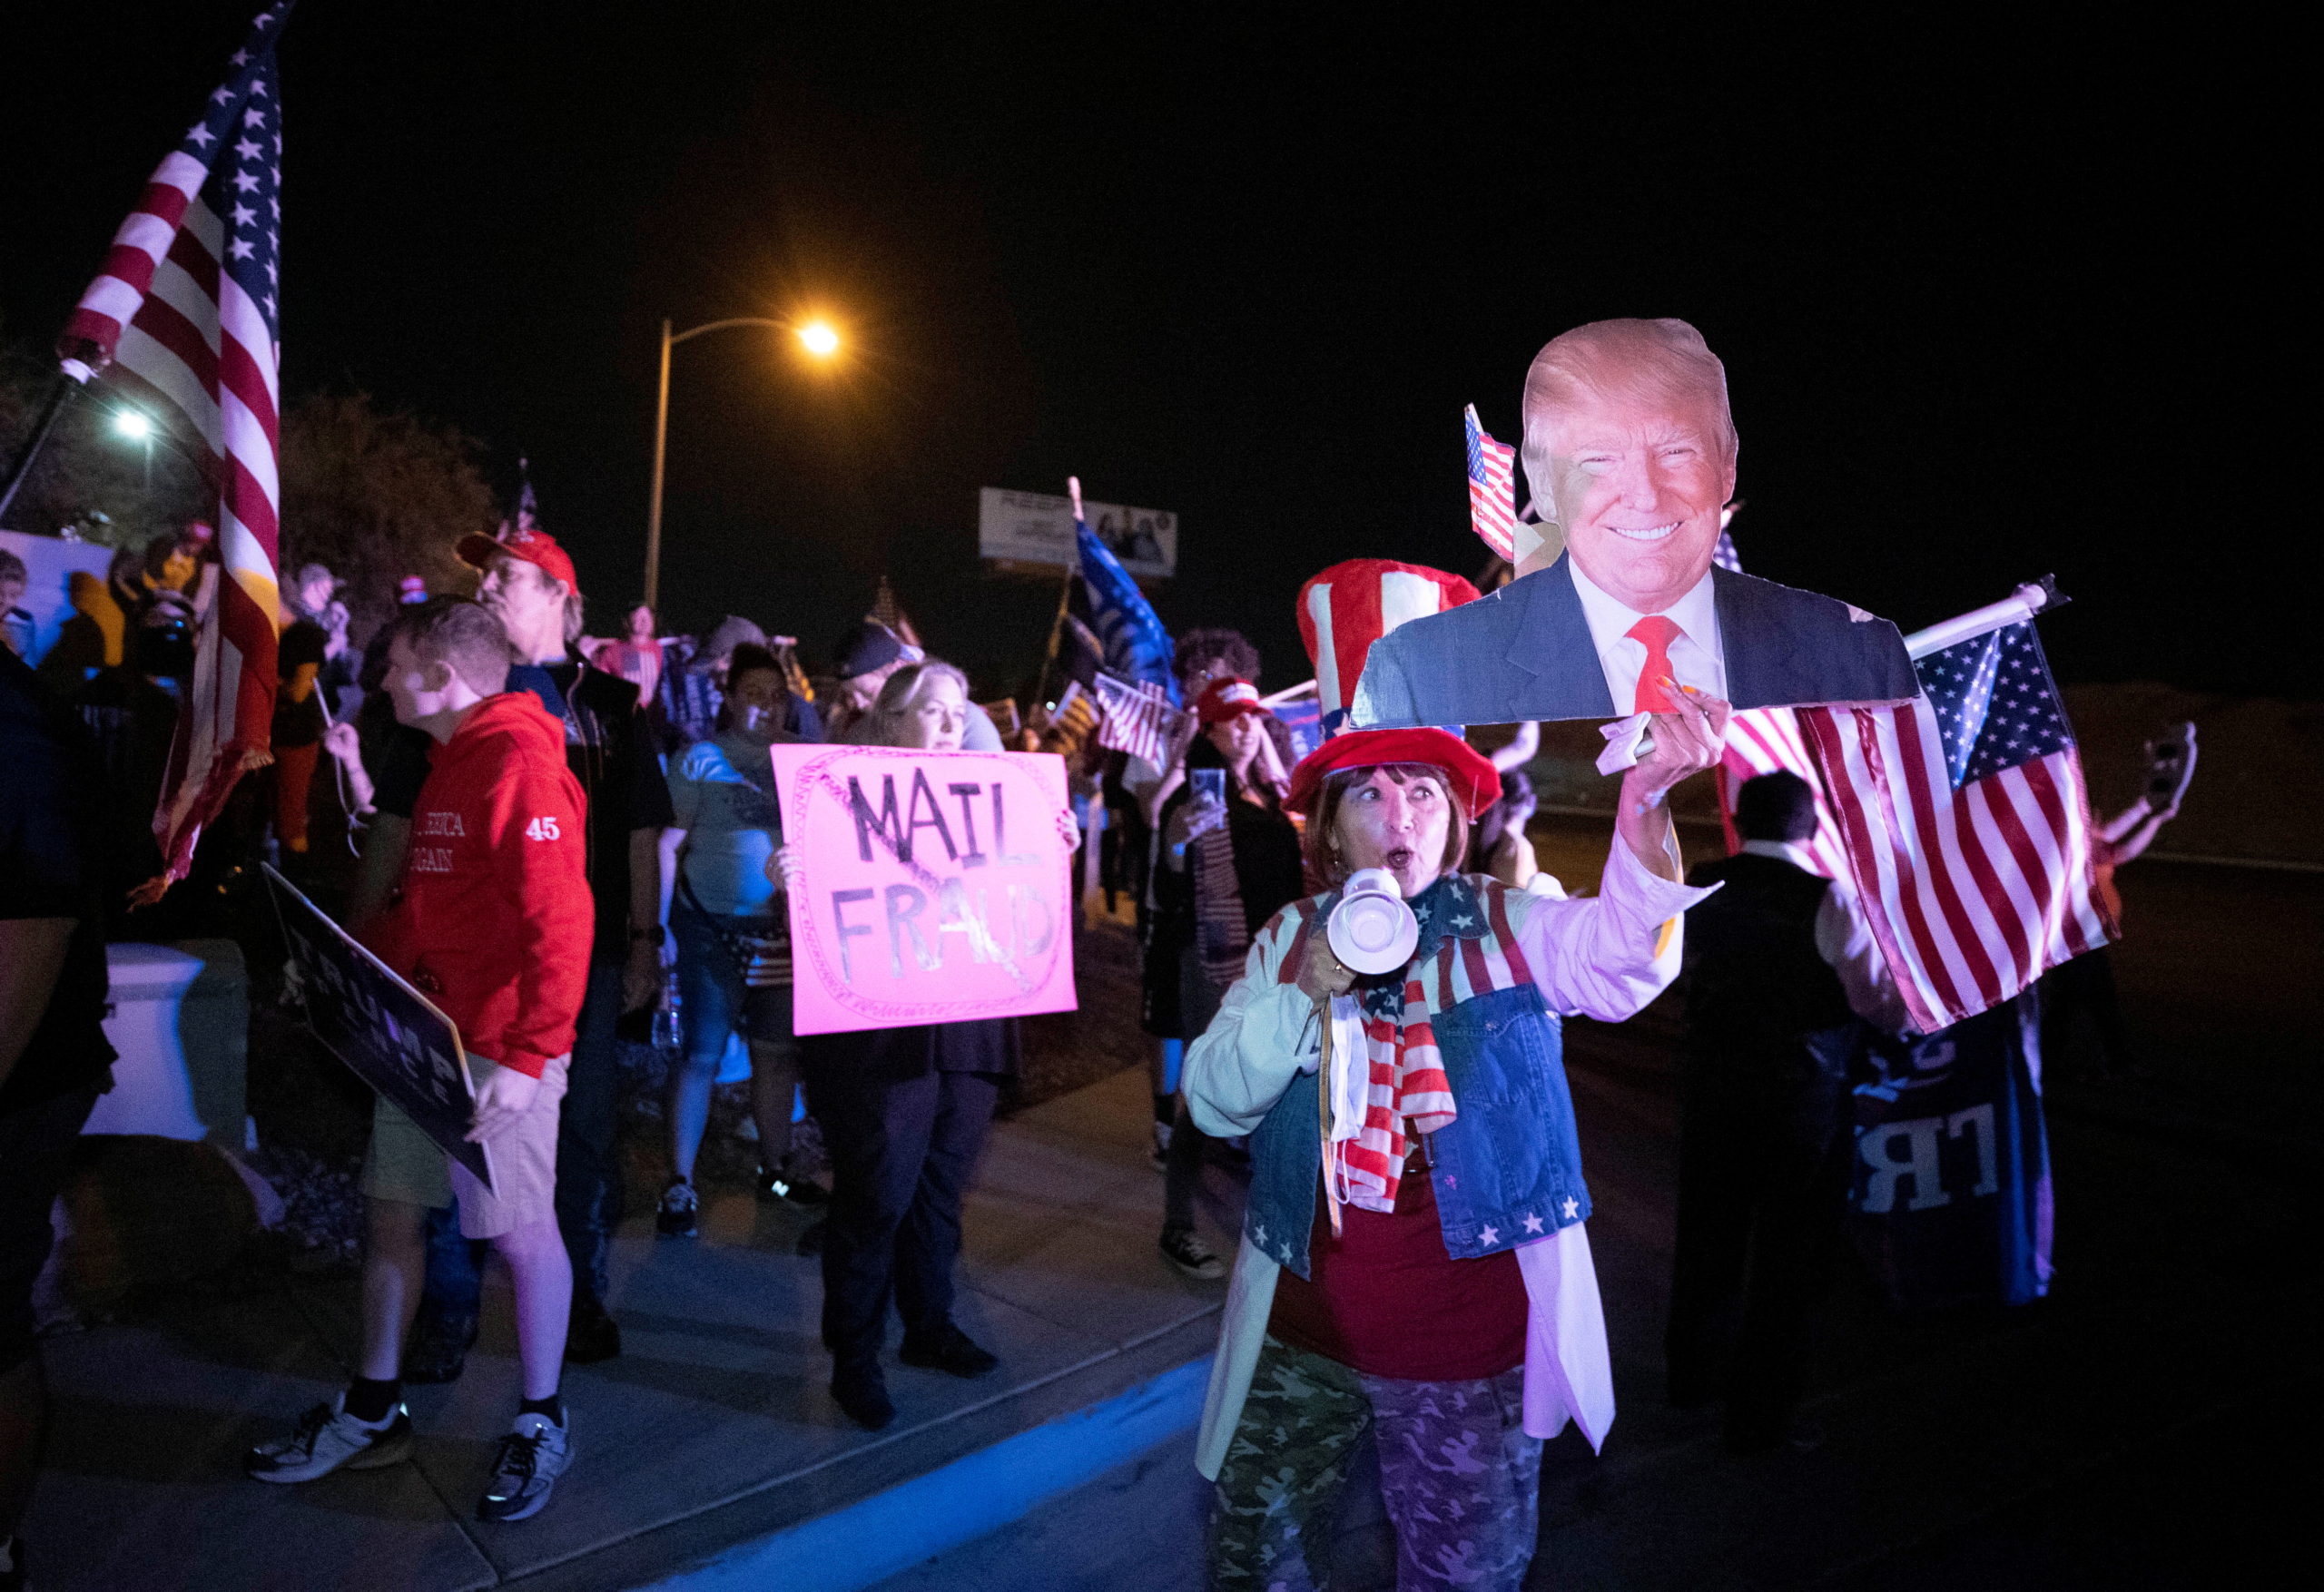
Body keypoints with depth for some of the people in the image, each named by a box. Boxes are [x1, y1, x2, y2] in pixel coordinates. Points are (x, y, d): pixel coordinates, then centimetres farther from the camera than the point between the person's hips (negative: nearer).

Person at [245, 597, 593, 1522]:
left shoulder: (522, 763, -16)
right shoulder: (449, 763, 16)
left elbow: (560, 923, -23)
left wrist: (527, 1057, -27)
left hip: (498, 1047, -9)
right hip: (422, 1031, 10)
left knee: (520, 1229, 2)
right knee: (390, 1212, 15)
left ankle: (541, 1422, 19)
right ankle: (373, 1412, 31)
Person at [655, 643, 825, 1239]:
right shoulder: (703, 757, -1)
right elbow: (669, 843, -3)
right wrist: (659, 927, -9)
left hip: (784, 929, 4)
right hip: (714, 927, -3)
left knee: (779, 1051, 11)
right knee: (702, 1055, 1)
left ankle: (776, 1168, 26)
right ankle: (680, 1184, 11)